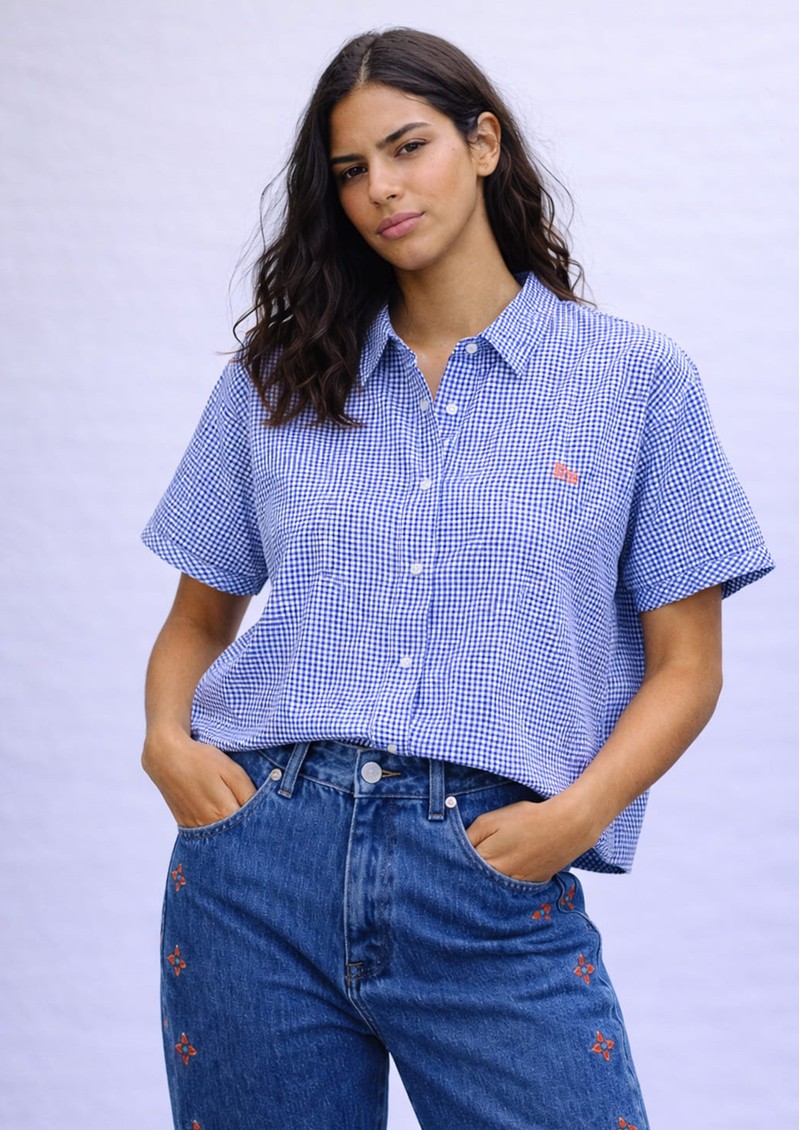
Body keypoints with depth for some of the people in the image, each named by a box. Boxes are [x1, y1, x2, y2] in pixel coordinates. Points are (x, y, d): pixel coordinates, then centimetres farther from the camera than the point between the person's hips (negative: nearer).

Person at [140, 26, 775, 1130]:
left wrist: (574, 815, -11)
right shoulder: (275, 381, 13)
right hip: (261, 857, 2)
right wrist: (167, 739, -4)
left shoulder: (635, 378, 5)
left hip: (493, 883, -2)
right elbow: (198, 619, 17)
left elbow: (686, 664, 4)